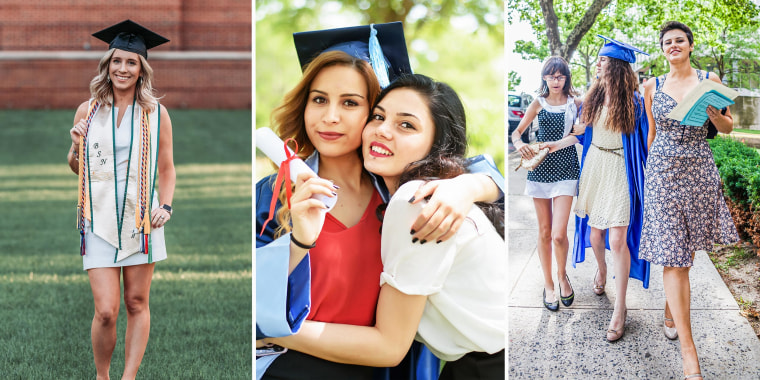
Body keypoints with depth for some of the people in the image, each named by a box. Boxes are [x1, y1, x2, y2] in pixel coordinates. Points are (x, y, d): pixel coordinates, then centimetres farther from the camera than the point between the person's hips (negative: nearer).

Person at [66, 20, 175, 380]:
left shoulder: (156, 114, 3)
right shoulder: (87, 111, 6)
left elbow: (167, 169, 9)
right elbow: (76, 168, 16)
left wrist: (165, 205, -7)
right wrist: (76, 147, -6)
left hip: (141, 218, 0)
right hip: (99, 220, 0)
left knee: (137, 304, 3)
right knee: (105, 311, -6)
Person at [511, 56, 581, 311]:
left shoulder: (575, 103, 3)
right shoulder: (538, 103, 7)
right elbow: (516, 132, 7)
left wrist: (557, 144, -19)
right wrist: (519, 144, -14)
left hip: (565, 169, -2)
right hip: (540, 170, 2)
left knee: (558, 235, -10)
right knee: (544, 232, 7)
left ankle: (562, 274, 17)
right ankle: (548, 284, 19)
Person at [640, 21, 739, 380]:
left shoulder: (710, 80, 5)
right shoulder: (652, 87, 7)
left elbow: (727, 127, 8)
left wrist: (714, 115, -13)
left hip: (699, 171, 1)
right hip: (662, 172, -1)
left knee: (685, 250, 7)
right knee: (672, 255, -9)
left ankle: (670, 309, 36)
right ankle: (688, 348, -11)